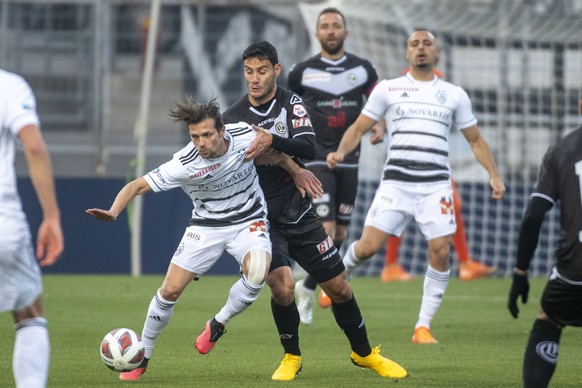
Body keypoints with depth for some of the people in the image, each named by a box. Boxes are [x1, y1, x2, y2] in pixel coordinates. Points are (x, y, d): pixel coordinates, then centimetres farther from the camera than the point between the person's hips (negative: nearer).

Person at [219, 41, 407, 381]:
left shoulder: (292, 103, -4)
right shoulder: (233, 118, -5)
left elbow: (308, 148, -21)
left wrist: (272, 140, -38)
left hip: (301, 216, 2)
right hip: (263, 221, -2)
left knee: (339, 288, 7)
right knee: (282, 286, -23)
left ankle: (364, 353, 31)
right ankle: (292, 357, 2)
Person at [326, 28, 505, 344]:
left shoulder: (455, 95, 12)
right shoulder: (387, 89, 8)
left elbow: (475, 140, 18)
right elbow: (359, 128, 9)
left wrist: (494, 174, 5)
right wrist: (341, 152, -10)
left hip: (436, 185, 1)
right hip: (395, 182, -1)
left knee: (440, 251, -11)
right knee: (368, 246, -10)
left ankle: (423, 327, 1)